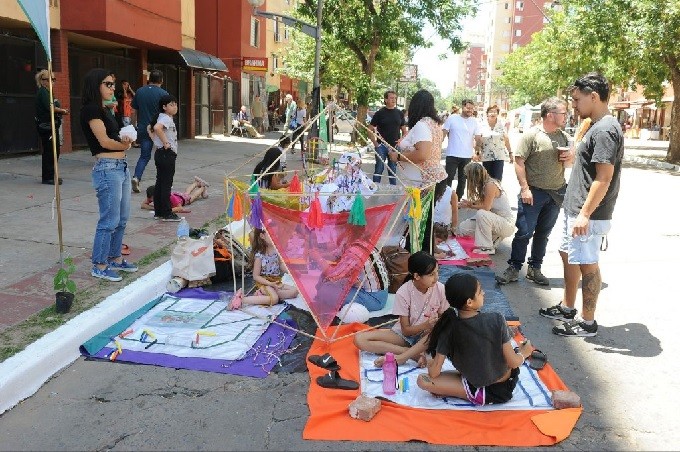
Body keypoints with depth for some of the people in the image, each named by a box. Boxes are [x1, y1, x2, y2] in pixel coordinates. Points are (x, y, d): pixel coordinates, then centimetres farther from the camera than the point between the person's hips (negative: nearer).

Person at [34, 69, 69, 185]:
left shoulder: (46, 92, 20)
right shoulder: (42, 92, -10)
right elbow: (49, 107, -22)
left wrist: (61, 111, 3)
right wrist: (62, 110, -9)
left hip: (51, 125, 10)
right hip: (46, 126, -10)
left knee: (56, 150, 13)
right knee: (49, 151, -8)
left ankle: (51, 175, 22)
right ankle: (48, 177, -3)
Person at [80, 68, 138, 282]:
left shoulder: (104, 110, 18)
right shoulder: (90, 109, -9)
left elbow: (114, 139, 13)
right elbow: (104, 141, -14)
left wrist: (125, 142, -4)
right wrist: (124, 145, -22)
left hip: (121, 167, 10)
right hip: (107, 168, -10)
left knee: (122, 218, 15)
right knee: (109, 220, -5)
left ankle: (115, 258, 27)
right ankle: (99, 266, 6)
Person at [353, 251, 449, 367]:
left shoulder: (440, 289, -15)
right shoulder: (403, 293, -20)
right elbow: (406, 330, -14)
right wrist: (426, 325, -33)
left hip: (426, 335, 0)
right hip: (404, 334, 0)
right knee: (359, 339, -22)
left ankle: (398, 358, -29)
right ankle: (415, 354, -26)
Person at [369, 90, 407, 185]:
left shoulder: (399, 113, 7)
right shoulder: (380, 113, -2)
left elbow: (404, 130, 13)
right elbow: (370, 129, 0)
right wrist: (375, 143, -8)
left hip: (395, 146, 3)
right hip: (381, 145, -3)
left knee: (393, 169, 11)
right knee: (379, 169, 0)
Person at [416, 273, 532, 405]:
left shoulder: (448, 327, -18)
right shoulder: (496, 320, -23)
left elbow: (434, 373, -13)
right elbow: (513, 362, -15)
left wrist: (430, 364, 10)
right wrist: (524, 354, 7)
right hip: (505, 388, 2)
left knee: (423, 380, 5)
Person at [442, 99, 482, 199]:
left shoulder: (474, 122, 4)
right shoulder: (452, 118, -2)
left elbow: (478, 139, 5)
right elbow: (444, 134, -3)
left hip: (467, 156, 3)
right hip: (452, 155, -3)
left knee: (462, 180, 12)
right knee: (448, 179, -1)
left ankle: (458, 200, 23)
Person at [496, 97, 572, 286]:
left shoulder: (564, 137, 9)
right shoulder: (531, 135, -9)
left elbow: (570, 161, 20)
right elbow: (519, 162, -12)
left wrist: (569, 159, -4)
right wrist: (524, 188, -18)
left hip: (556, 193, 5)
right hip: (533, 192, -5)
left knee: (543, 233, 13)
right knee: (524, 232, -3)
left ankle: (535, 268, 24)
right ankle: (514, 268, 8)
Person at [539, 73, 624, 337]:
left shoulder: (605, 130, -19)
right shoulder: (596, 127, 13)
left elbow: (604, 178, -24)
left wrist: (585, 214, -25)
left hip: (588, 215, -11)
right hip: (575, 209, 11)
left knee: (586, 265, -1)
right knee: (568, 255, 19)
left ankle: (587, 323, 11)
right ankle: (567, 308, 34)